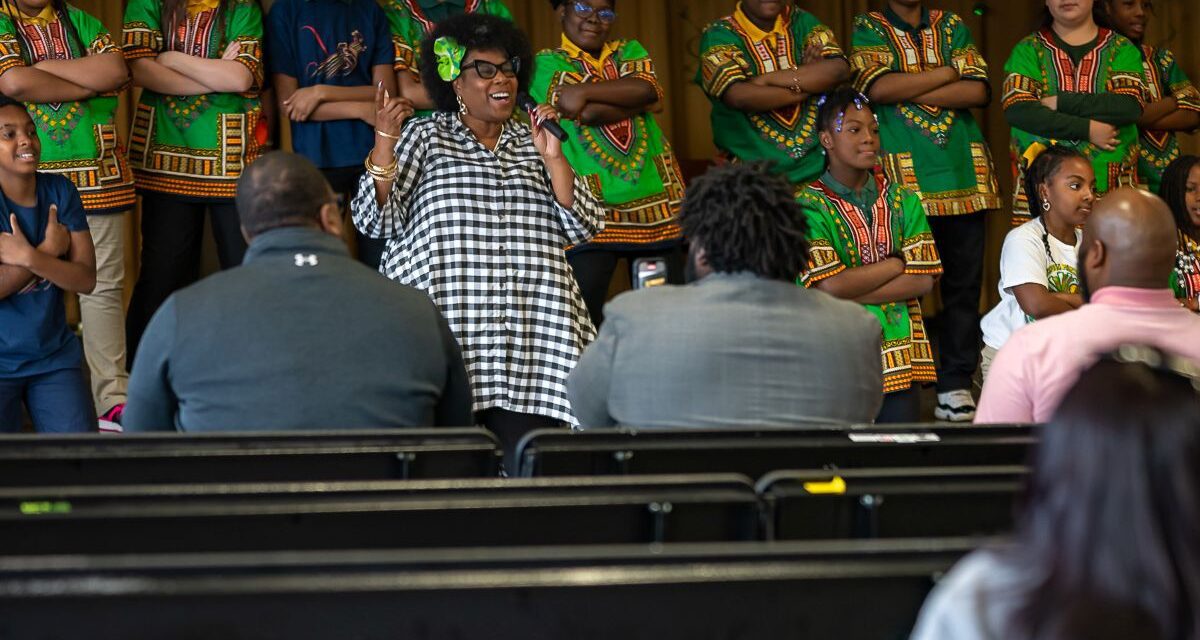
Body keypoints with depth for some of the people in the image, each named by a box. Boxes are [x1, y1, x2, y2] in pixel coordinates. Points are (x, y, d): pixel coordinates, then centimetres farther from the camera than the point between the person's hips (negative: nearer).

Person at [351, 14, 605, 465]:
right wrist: (384, 143, -9)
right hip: (446, 341, -2)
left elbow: (583, 228, 10)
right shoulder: (423, 136, 10)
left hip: (530, 346, 3)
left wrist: (553, 158, -2)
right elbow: (375, 222, 2)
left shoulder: (532, 142, 16)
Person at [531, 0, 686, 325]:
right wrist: (638, 99, -6)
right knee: (584, 317, -8)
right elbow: (587, 114, -14)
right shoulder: (547, 63, 5)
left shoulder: (630, 52, 17)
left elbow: (646, 88, -7)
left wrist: (584, 91, -15)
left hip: (654, 201, 4)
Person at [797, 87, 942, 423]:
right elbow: (830, 286, -13)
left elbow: (922, 281, 0)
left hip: (900, 355, 3)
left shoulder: (902, 200, 10)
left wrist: (853, 289, -10)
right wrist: (896, 263, -3)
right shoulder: (809, 206, -3)